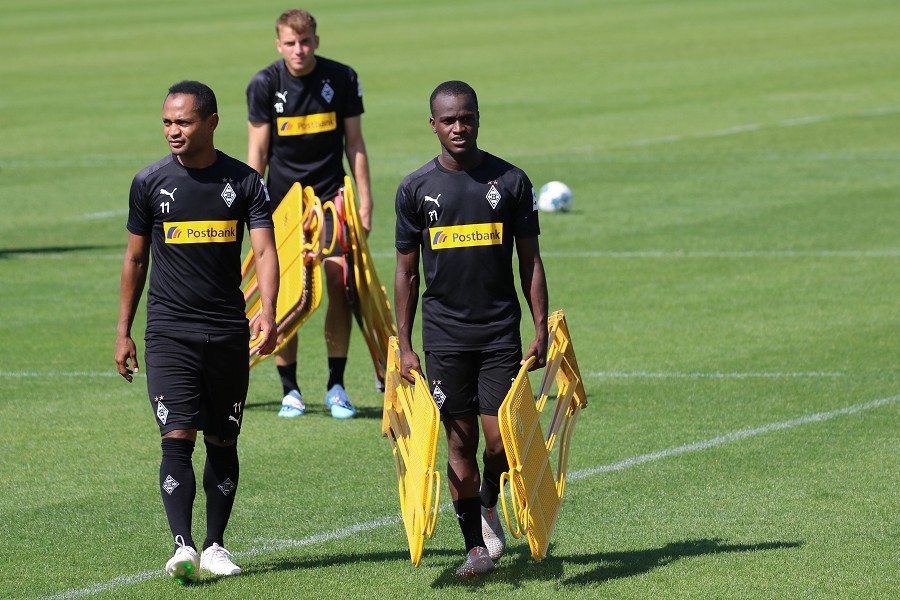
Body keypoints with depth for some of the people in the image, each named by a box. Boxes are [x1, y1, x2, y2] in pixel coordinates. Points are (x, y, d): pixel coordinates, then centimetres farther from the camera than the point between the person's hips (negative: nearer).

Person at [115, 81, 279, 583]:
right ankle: (183, 547, -18)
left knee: (223, 442, 8)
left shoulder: (245, 182, 0)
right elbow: (136, 259, 10)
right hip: (169, 333, -1)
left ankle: (216, 546, 19)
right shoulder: (150, 183, 1)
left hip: (228, 333, 1)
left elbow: (265, 250, -8)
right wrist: (123, 332, 9)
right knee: (178, 438, -13)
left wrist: (267, 314, -25)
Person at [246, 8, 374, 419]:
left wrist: (365, 200, 2)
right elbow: (257, 152, -1)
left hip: (331, 195, 0)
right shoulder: (264, 85, -5)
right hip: (282, 197, 0)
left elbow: (354, 144, 5)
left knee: (339, 282, -10)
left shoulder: (342, 79, -3)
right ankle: (289, 389, 5)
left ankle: (336, 386, -2)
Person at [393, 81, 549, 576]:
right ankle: (476, 545, 9)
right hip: (444, 336, 0)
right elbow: (406, 271, 6)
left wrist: (542, 330, -1)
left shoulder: (510, 181, 1)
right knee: (460, 440, 1)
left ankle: (488, 504, 26)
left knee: (501, 440, -5)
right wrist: (403, 347, 2)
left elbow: (530, 261, 6)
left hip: (501, 333, 0)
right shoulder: (416, 189, 2)